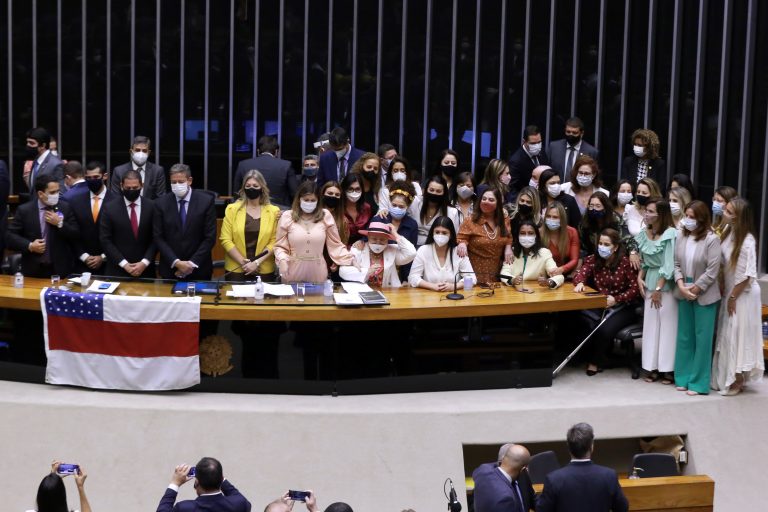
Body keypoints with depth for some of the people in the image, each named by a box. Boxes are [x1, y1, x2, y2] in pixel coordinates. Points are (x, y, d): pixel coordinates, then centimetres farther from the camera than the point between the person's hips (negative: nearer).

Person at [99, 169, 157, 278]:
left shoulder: (152, 206, 1)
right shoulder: (109, 208, -1)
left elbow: (156, 238, 0)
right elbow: (105, 240, -3)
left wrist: (145, 262, -10)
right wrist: (124, 264, -10)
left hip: (145, 270, 1)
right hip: (117, 271, 0)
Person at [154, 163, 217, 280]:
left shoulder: (206, 201, -5)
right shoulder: (161, 203, 0)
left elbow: (210, 237, -7)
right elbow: (158, 238, -1)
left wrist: (192, 263, -12)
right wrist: (176, 262, -12)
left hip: (199, 270, -1)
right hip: (170, 269, 1)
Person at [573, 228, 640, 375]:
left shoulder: (625, 262, -9)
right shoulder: (593, 260, 4)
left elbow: (635, 289, -10)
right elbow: (581, 274, -9)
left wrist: (616, 299, -22)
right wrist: (579, 283, -33)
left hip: (621, 308, -3)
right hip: (598, 306, 3)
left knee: (605, 329, -28)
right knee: (588, 323, -30)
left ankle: (595, 361, -1)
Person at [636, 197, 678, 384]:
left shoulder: (670, 234, -13)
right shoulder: (644, 234, 7)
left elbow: (669, 265, -15)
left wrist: (658, 288, -14)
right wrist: (640, 277, 3)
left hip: (667, 284, -6)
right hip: (650, 283, 6)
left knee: (668, 325, -3)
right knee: (650, 324, 6)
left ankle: (668, 369, 3)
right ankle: (652, 367, 12)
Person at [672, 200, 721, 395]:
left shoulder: (711, 239, -13)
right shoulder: (681, 235, 1)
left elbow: (712, 270, -15)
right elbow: (676, 263, 2)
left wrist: (695, 288, -14)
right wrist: (681, 285, -11)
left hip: (704, 295, -5)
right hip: (684, 293, 5)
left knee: (702, 338, 1)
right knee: (684, 336, 12)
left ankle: (698, 382, 8)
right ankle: (683, 378, 22)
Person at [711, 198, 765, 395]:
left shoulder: (747, 241, -23)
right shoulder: (729, 233, -1)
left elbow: (748, 275, -20)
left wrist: (734, 297, -13)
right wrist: (724, 289, 3)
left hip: (743, 294, -7)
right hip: (730, 291, 7)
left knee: (737, 335, 3)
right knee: (727, 335, 14)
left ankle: (737, 381, 17)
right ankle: (725, 378, 26)